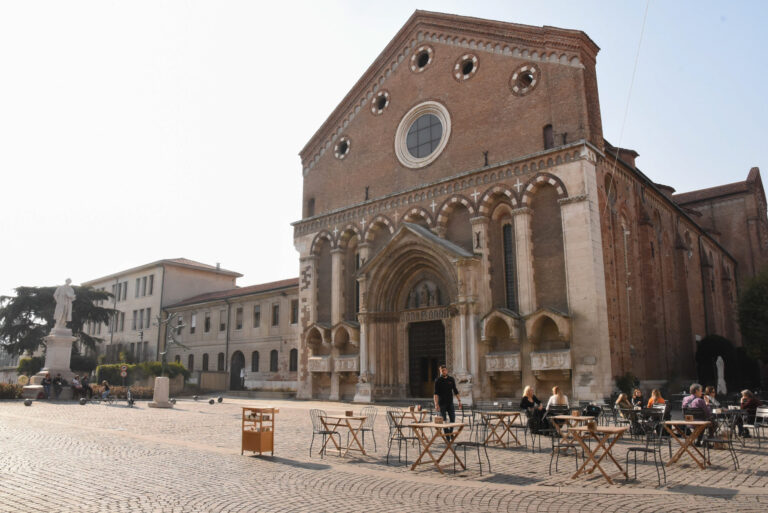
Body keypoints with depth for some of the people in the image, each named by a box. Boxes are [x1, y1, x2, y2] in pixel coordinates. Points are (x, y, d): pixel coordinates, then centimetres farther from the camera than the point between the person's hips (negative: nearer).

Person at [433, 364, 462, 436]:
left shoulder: (451, 379, 6)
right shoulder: (438, 380, -5)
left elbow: (455, 391, 12)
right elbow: (436, 393, -10)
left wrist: (459, 401, 6)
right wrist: (436, 404, -20)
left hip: (450, 403, 3)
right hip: (442, 403, -3)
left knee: (453, 419, 1)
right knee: (444, 420, 1)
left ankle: (451, 432, 19)